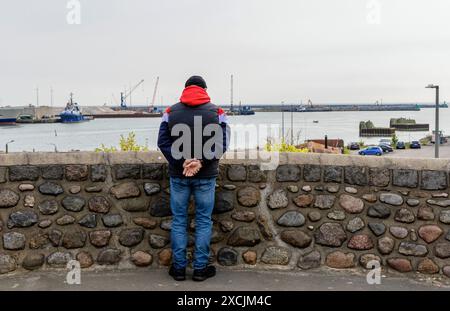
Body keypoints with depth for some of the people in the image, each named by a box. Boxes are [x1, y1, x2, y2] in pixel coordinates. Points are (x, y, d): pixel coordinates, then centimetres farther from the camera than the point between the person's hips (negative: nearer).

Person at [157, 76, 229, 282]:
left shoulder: (171, 112, 3)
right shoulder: (216, 112, 0)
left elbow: (162, 142, -6)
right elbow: (221, 144, -11)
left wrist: (182, 162, -11)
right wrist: (201, 161, -17)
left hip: (178, 175, 1)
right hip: (206, 176, -1)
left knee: (178, 220, 9)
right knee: (204, 221, 7)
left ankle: (179, 268, 14)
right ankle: (200, 268, 11)